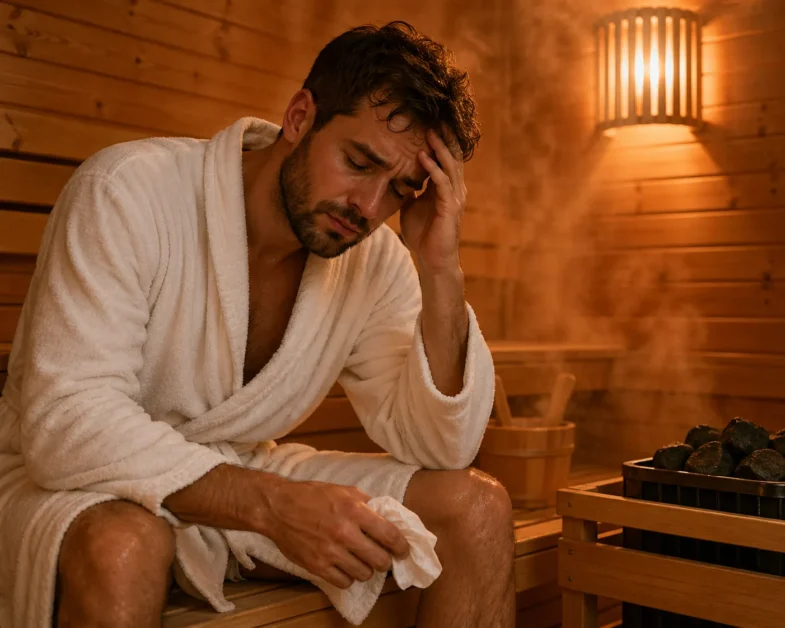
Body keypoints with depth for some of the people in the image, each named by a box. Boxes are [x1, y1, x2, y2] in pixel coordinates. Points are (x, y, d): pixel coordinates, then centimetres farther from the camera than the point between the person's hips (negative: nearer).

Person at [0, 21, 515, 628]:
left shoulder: (375, 262, -7)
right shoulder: (129, 192, -22)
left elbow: (438, 449, -10)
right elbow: (65, 423, -29)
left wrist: (441, 274, -22)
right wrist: (272, 504, -39)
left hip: (239, 480, 5)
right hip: (69, 483, -4)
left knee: (478, 508, -10)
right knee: (122, 548, -41)